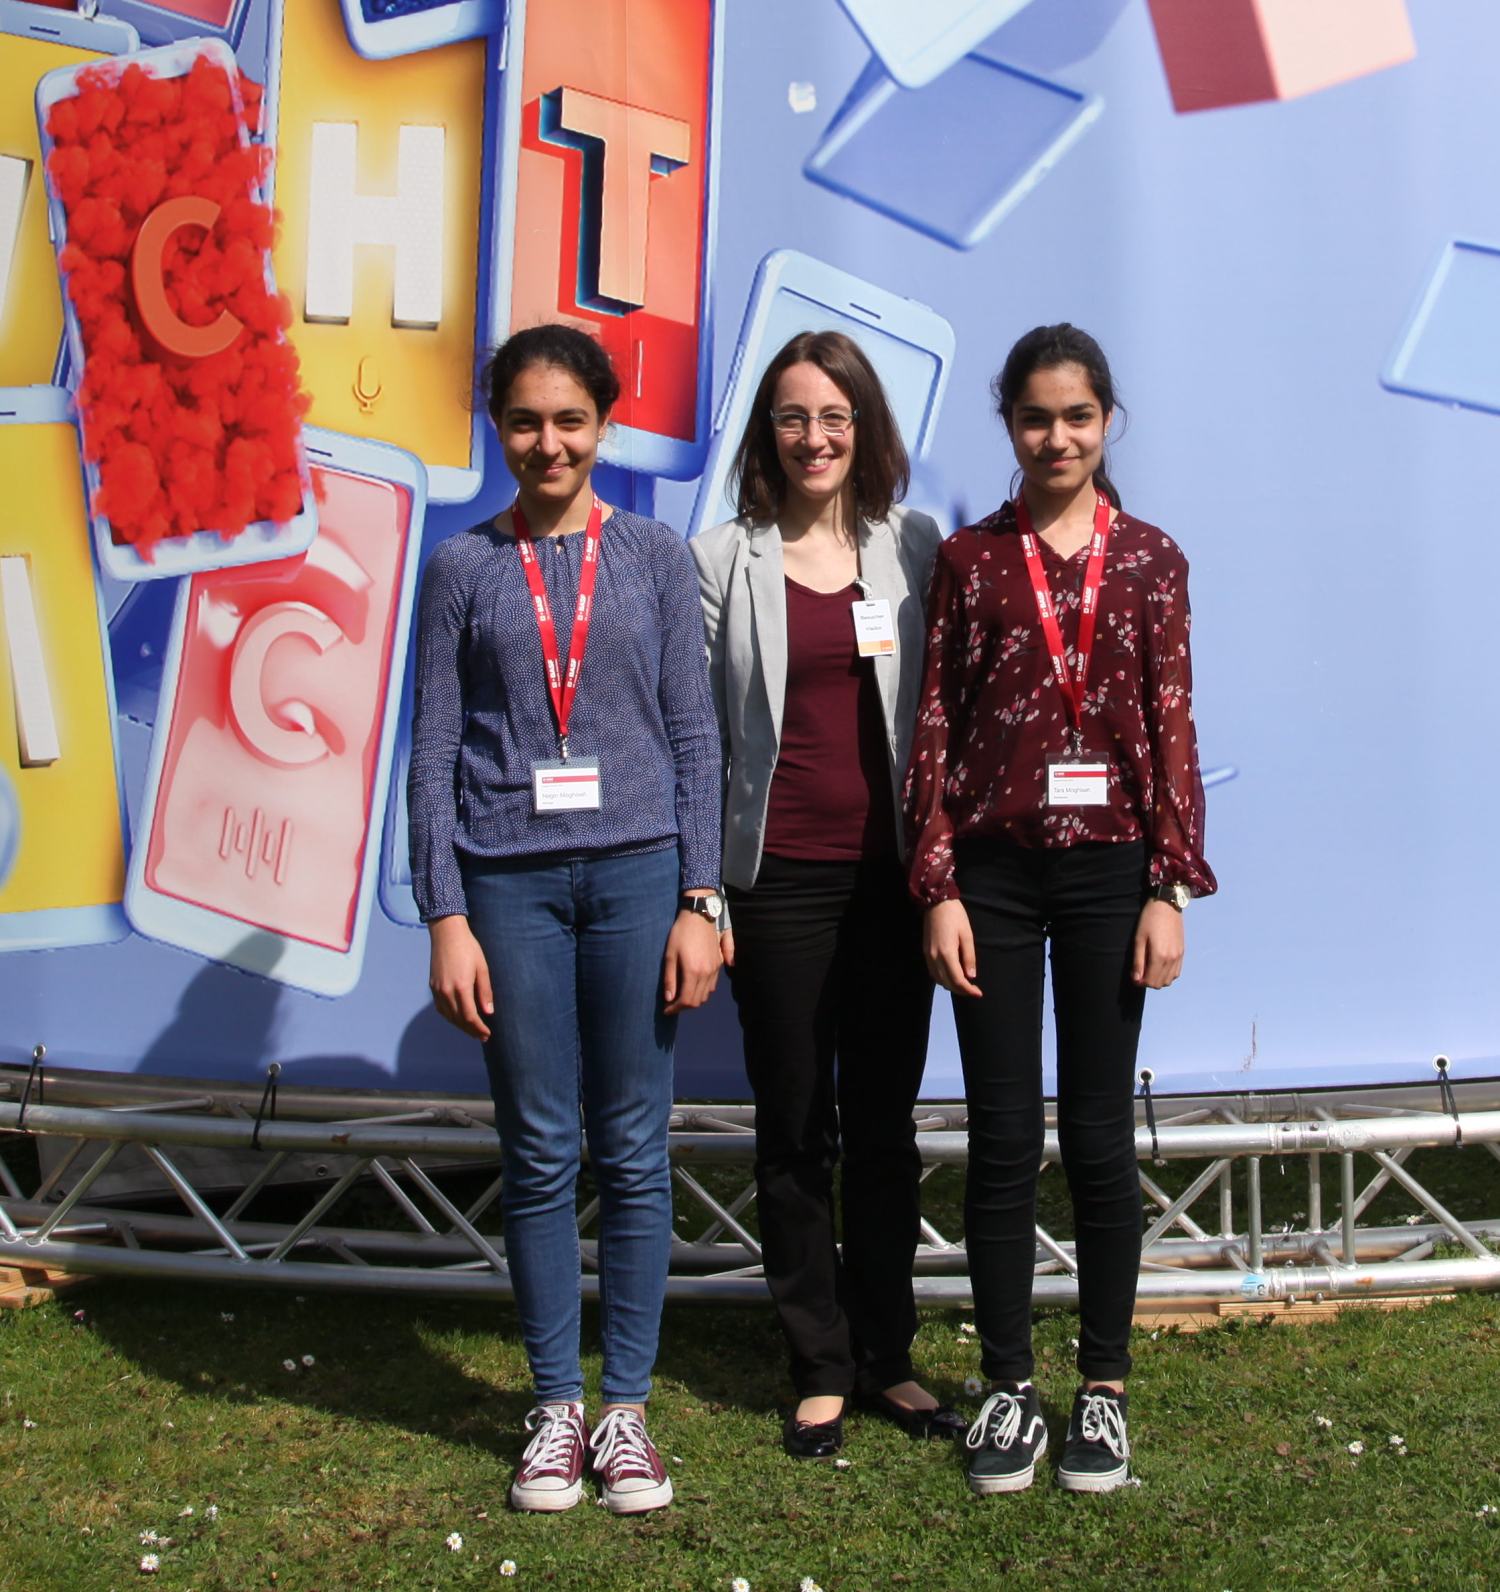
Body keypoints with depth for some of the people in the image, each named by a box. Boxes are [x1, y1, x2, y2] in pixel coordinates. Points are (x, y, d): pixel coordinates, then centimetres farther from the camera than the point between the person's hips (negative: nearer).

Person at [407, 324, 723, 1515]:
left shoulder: (656, 557, 7)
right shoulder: (464, 568, 6)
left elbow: (694, 736, 5)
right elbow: (436, 751, 4)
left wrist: (700, 901, -2)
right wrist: (448, 918, -3)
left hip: (636, 871, 0)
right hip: (510, 880, 0)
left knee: (634, 1150, 5)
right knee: (540, 1153, 6)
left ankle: (628, 1406, 18)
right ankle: (557, 1407, 20)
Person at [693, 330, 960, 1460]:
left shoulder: (915, 549, 5)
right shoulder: (723, 560, 2)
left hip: (893, 871, 1)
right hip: (778, 878, -1)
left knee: (885, 1125, 10)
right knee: (796, 1131, 7)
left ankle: (888, 1356, 25)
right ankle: (821, 1368, 21)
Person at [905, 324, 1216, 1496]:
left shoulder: (1151, 559, 4)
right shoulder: (969, 560, 4)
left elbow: (1172, 730, 2)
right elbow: (934, 730, 1)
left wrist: (1170, 890, -3)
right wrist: (939, 890, -5)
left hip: (1109, 870, 0)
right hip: (994, 870, 0)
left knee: (1100, 1134, 8)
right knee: (1003, 1137, 6)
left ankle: (1105, 1388, 22)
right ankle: (1009, 1388, 20)